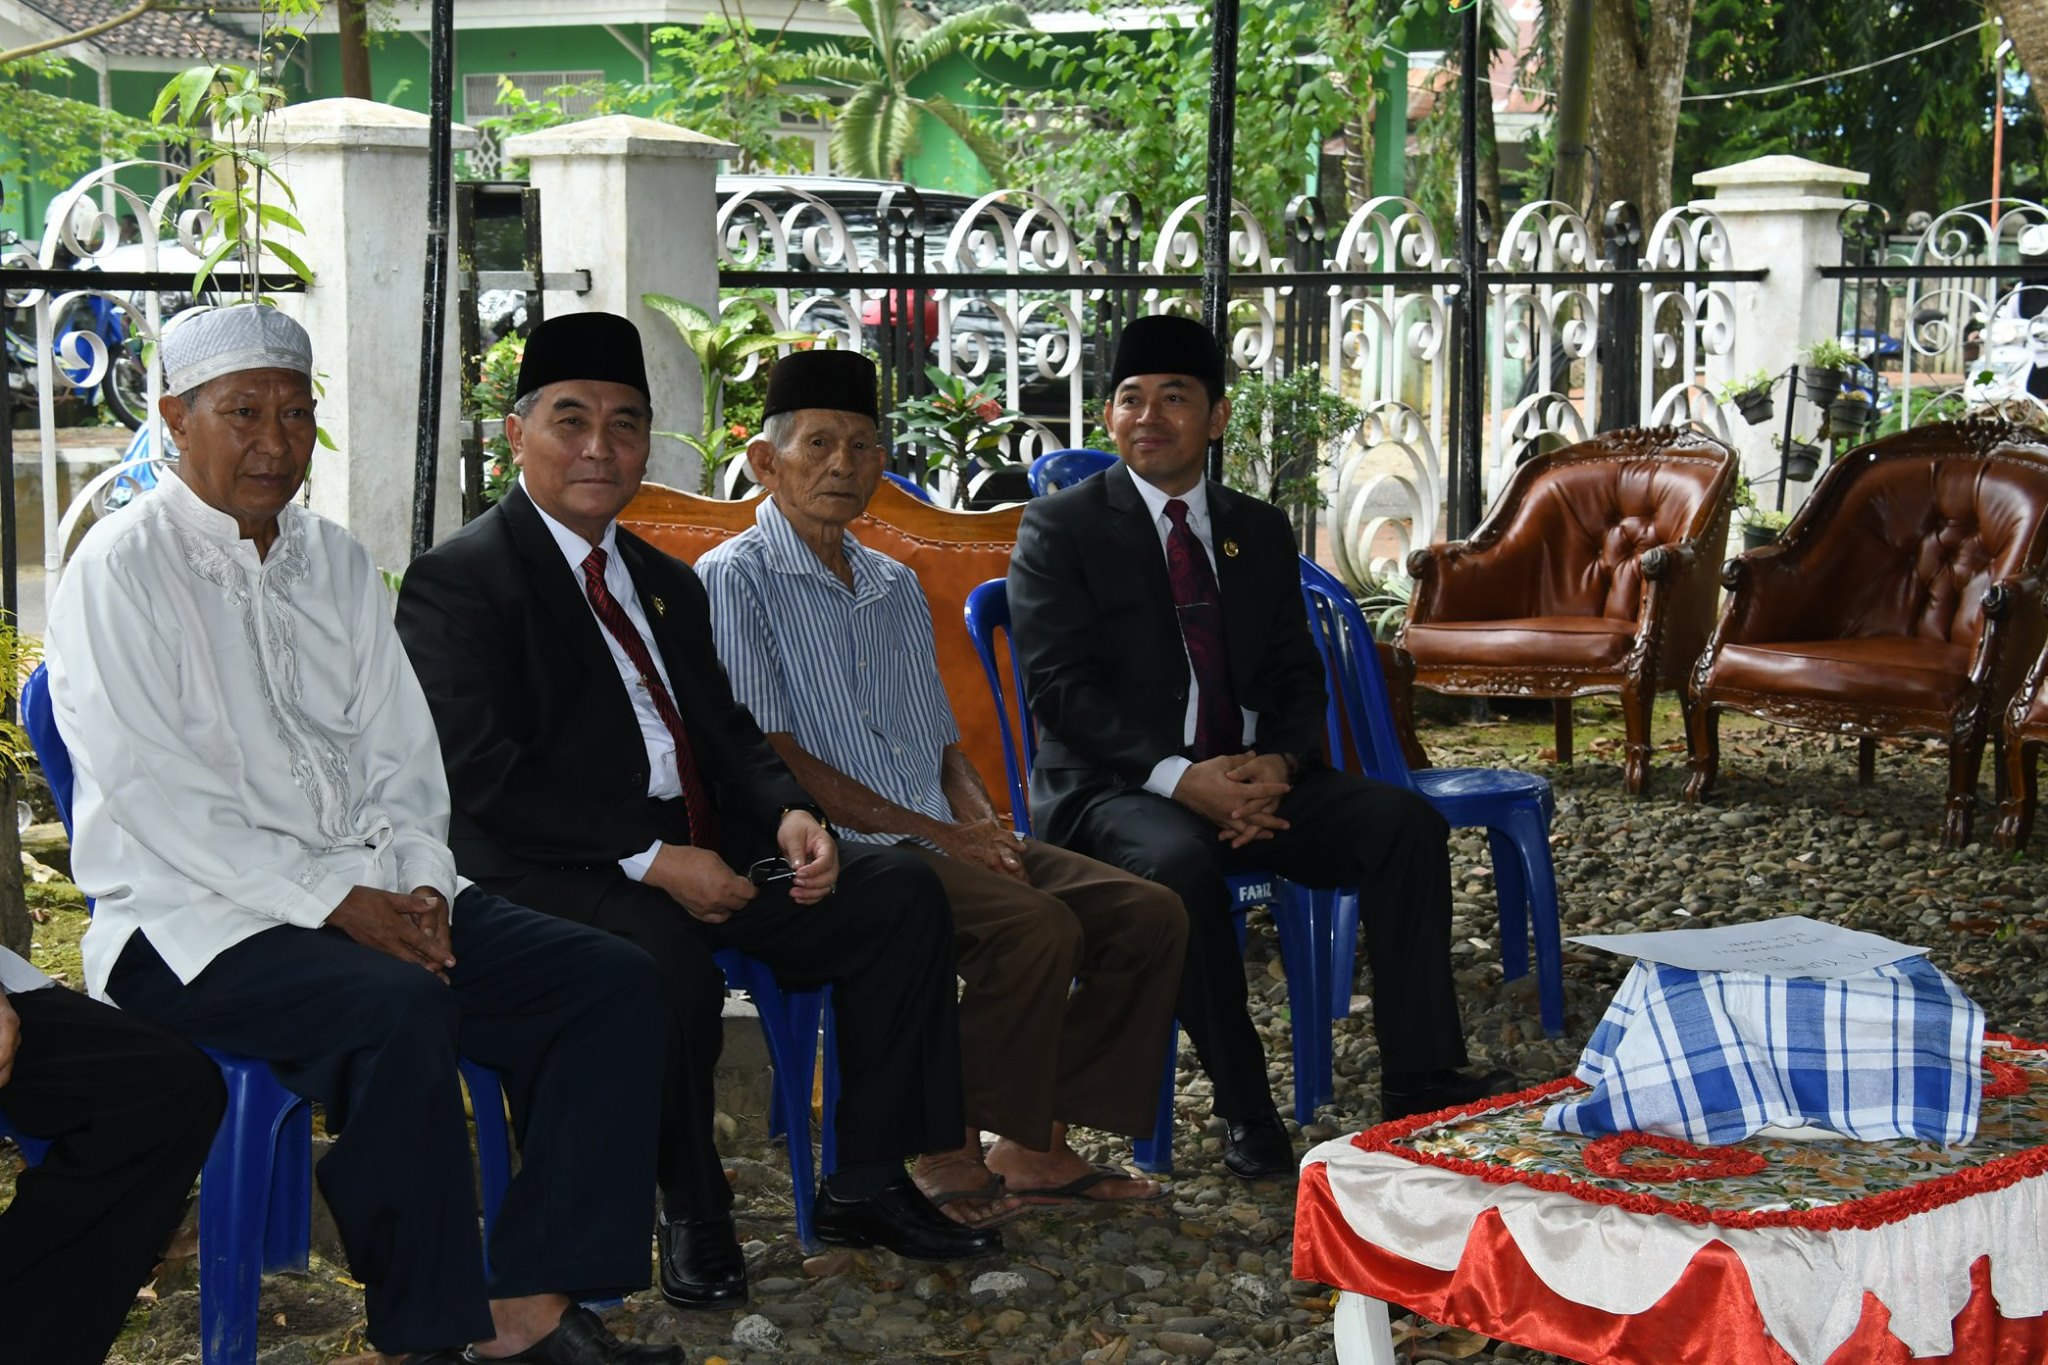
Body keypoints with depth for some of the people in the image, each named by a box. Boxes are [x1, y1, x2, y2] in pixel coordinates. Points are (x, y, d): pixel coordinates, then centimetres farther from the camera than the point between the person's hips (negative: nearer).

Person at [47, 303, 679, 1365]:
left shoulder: (337, 560, 17)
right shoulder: (122, 569, -4)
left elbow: (398, 753, 15)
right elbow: (159, 795, -13)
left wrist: (418, 886, -5)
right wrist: (340, 905, -18)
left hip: (371, 897, 7)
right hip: (193, 923, -7)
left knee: (613, 981, -11)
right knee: (397, 1009, -35)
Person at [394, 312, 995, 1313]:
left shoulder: (664, 581, 22)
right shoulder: (458, 581, -5)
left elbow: (726, 732, 20)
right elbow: (485, 782, -15)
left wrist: (788, 815, -3)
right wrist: (650, 860, -20)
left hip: (701, 852, 8)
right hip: (558, 871, -8)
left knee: (902, 892, -6)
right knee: (665, 954, -37)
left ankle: (866, 1188, 1)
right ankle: (690, 1212, -13)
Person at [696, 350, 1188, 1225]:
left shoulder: (897, 587, 22)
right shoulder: (735, 579, -3)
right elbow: (767, 757, -11)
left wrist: (983, 826, -1)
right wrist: (933, 832, -14)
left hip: (937, 839, 8)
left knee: (1149, 914, -9)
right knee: (1037, 927, -30)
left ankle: (1038, 1143, -5)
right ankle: (952, 1158, -16)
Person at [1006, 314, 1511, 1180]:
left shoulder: (1261, 531, 16)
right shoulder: (1060, 528, 1)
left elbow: (1297, 677, 13)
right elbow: (1059, 686, -10)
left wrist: (1277, 763, -11)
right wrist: (1178, 776, -22)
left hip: (1251, 781, 5)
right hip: (1112, 790, -5)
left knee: (1406, 823, -17)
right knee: (1179, 861, -37)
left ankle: (1419, 1079, -17)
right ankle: (1244, 1109, -25)